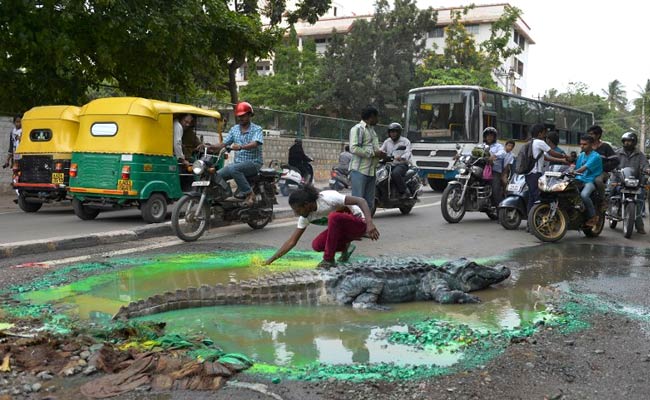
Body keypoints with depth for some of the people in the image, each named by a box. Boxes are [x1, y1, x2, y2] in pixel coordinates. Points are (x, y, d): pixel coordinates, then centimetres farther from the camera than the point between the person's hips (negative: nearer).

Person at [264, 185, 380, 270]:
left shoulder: (328, 198, -29)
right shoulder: (306, 216, -8)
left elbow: (361, 201, -32)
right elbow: (292, 241, -3)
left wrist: (370, 223, -44)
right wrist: (271, 260, -8)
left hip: (359, 222, -7)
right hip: (342, 227, 7)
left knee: (333, 216, -35)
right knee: (317, 245, -14)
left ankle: (329, 260, -23)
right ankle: (346, 247, 12)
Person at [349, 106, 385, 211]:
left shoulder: (372, 129, 22)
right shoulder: (358, 129, -6)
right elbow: (354, 148, -18)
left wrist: (380, 154, 8)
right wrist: (373, 153, -16)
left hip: (371, 171, 9)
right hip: (360, 170, -9)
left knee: (369, 202, 10)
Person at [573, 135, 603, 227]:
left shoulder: (595, 156, -8)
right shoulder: (581, 155, 18)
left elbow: (585, 168, -21)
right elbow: (576, 168, 14)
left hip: (591, 181, -7)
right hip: (580, 180, 7)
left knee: (584, 194, -35)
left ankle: (593, 217, -16)